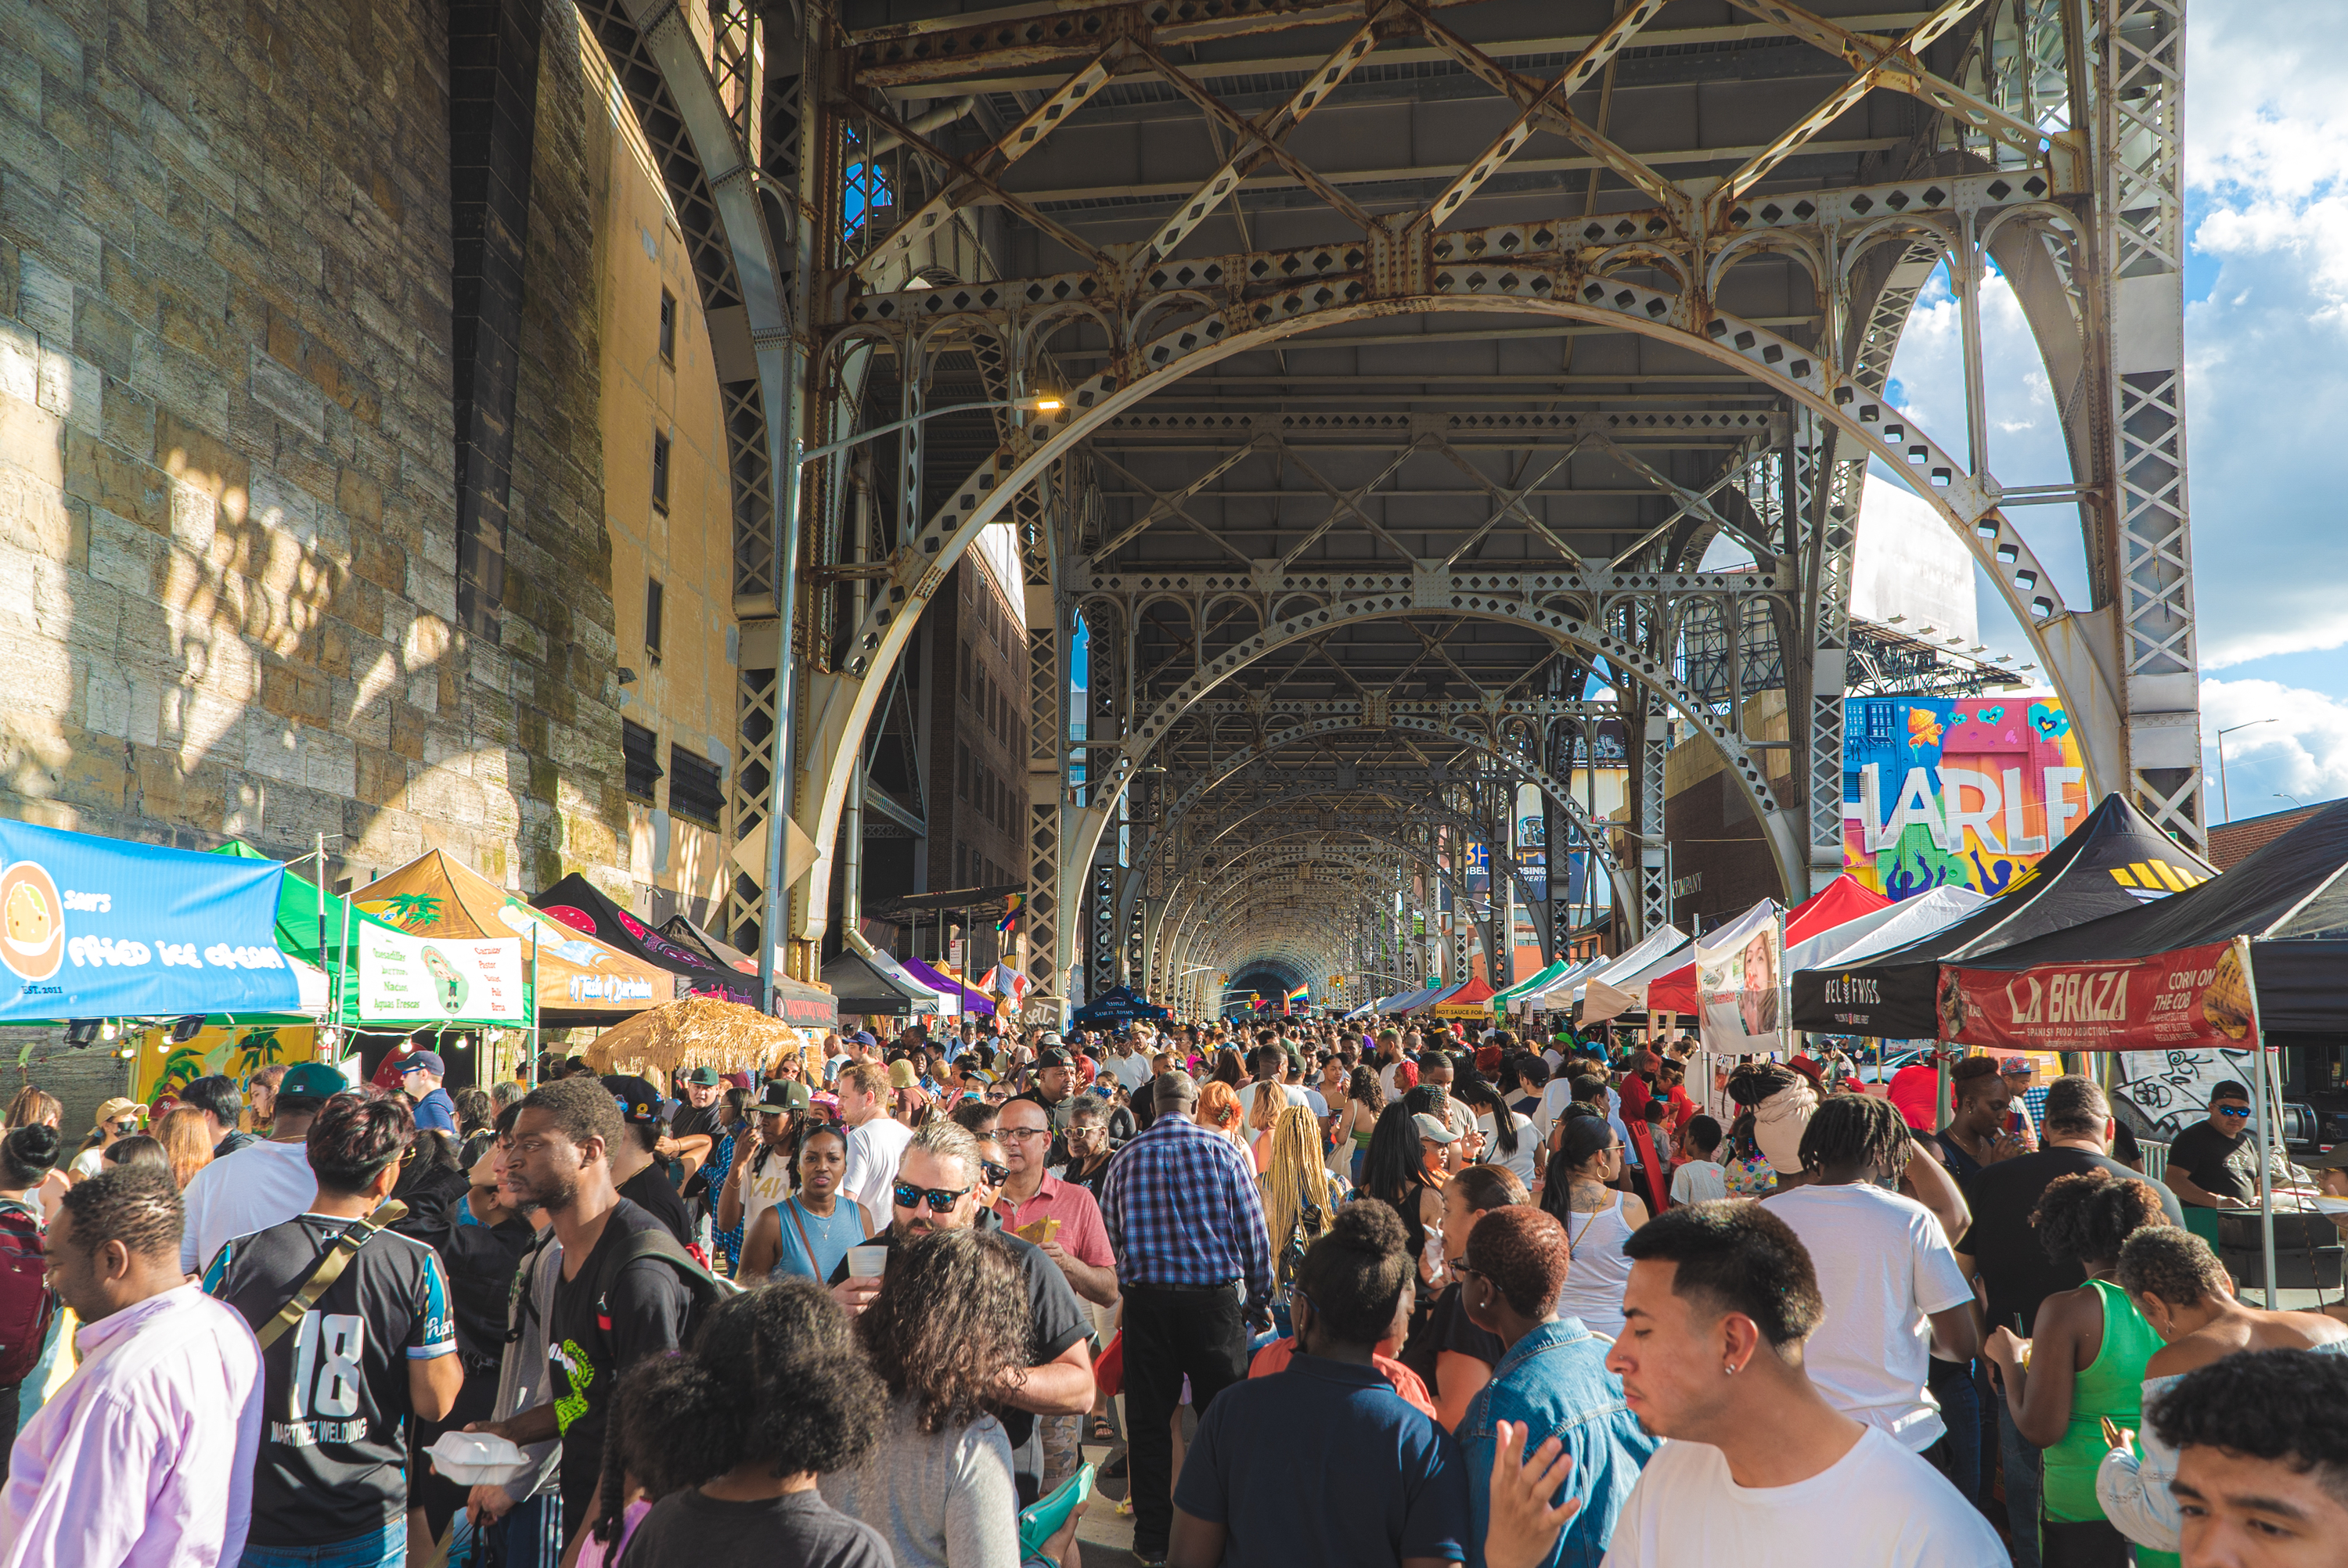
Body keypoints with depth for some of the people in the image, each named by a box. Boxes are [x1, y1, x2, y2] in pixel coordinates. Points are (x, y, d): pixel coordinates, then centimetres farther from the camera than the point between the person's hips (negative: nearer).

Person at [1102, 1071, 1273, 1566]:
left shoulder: (1125, 1158, 2)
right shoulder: (1223, 1150, -3)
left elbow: (1110, 1235, 5)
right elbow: (1253, 1230, 0)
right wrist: (1259, 1298, 10)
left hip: (1145, 1301, 1)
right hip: (1215, 1297, -1)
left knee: (1150, 1423, 9)